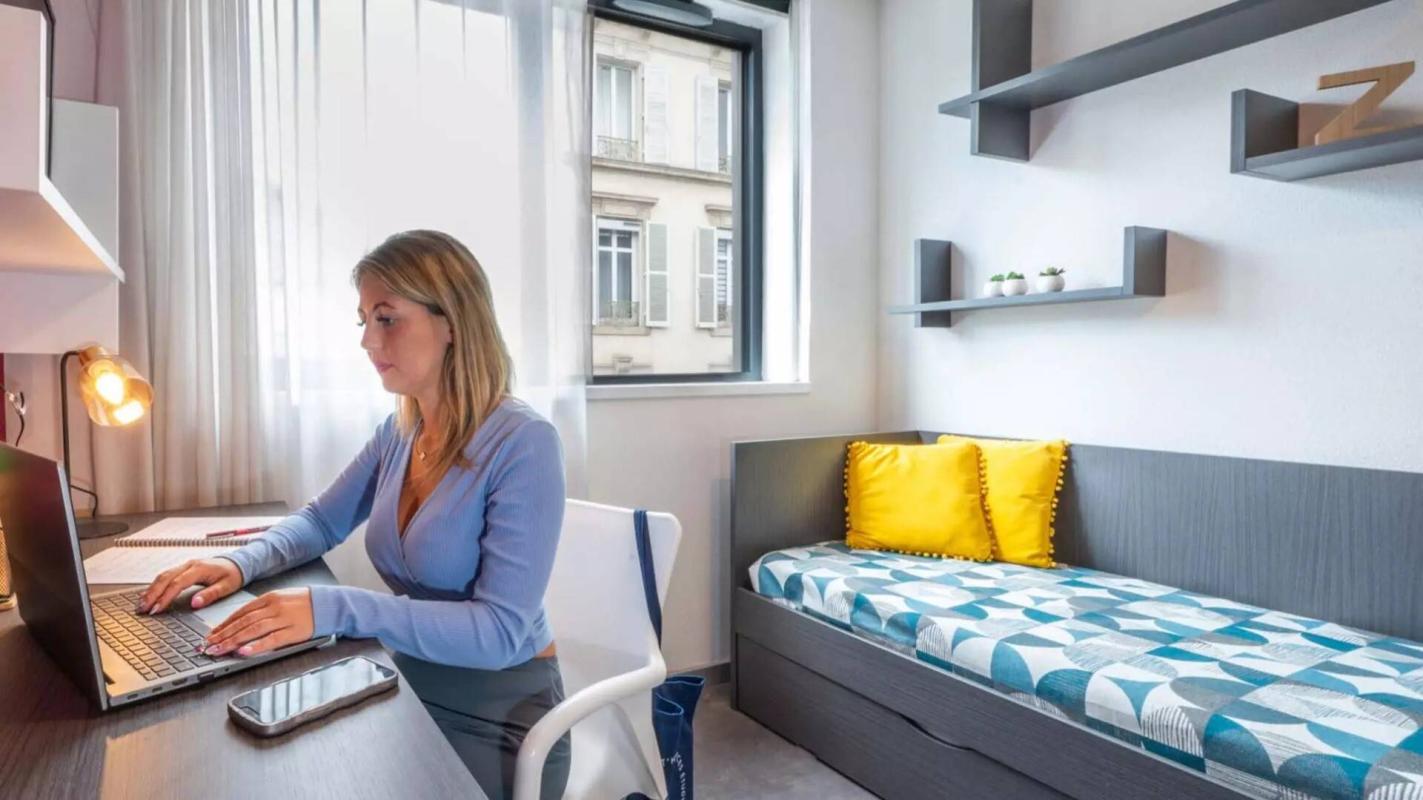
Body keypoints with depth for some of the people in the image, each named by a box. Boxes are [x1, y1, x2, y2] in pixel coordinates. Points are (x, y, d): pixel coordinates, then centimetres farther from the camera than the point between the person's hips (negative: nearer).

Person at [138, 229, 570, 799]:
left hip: (499, 716, -6)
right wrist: (242, 562, -6)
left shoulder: (523, 444, -24)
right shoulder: (398, 432, 1)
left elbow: (499, 631, -28)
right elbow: (321, 522, 15)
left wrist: (334, 608, -34)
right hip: (414, 692, 6)